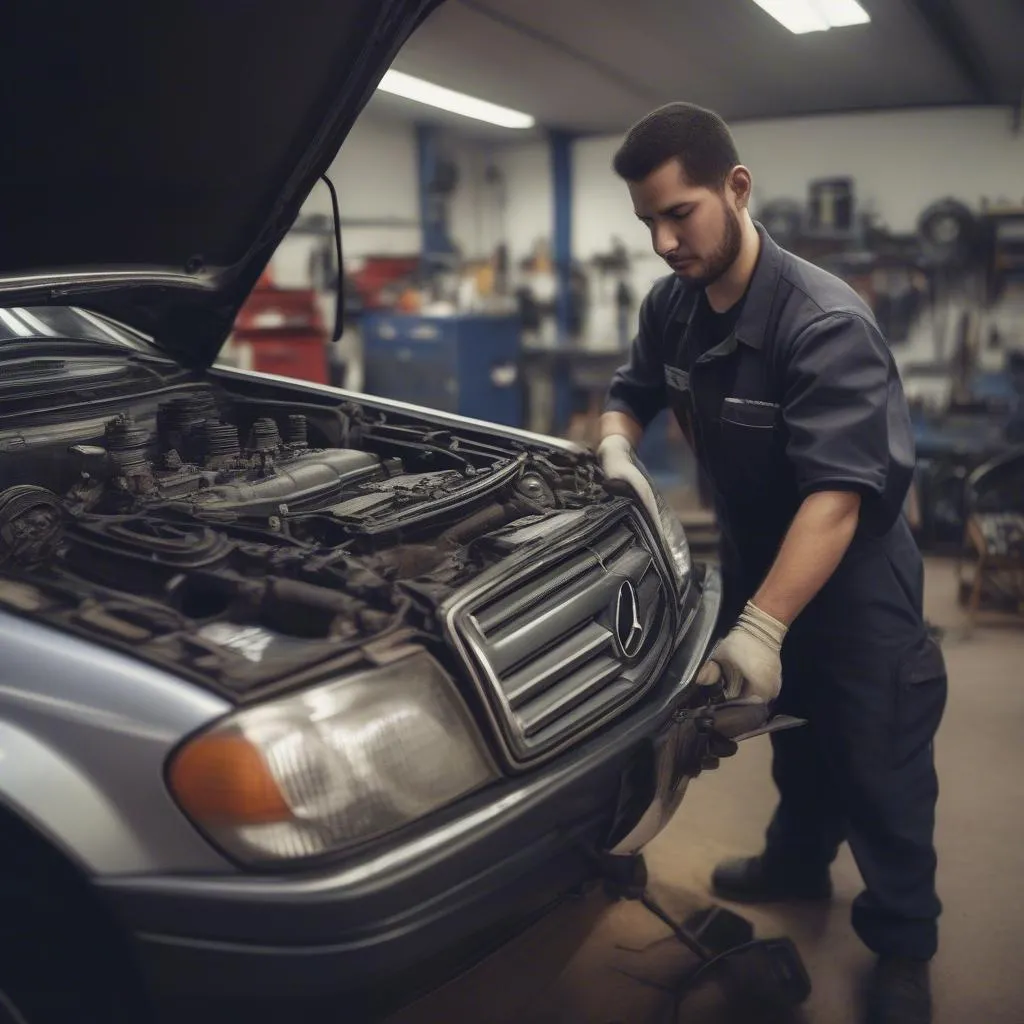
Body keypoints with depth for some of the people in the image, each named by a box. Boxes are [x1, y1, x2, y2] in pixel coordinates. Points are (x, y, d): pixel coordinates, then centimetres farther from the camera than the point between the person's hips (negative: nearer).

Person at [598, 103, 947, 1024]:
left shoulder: (825, 324, -30)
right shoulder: (673, 305, -7)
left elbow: (837, 495, -36)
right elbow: (632, 391, 10)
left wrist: (760, 628, -44)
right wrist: (617, 448, -14)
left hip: (853, 573, -6)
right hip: (756, 556, 7)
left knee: (877, 765, 5)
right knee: (793, 728, 25)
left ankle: (903, 947, 24)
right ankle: (798, 860, 47)